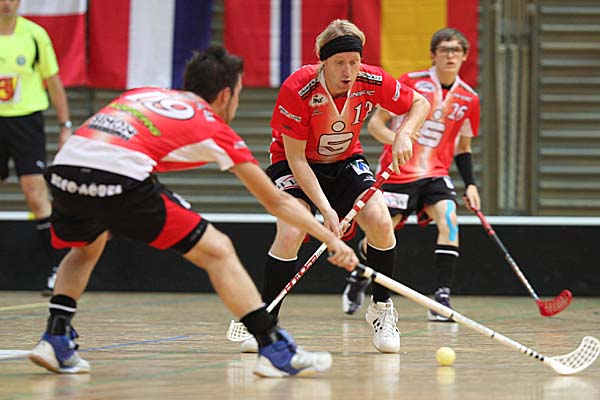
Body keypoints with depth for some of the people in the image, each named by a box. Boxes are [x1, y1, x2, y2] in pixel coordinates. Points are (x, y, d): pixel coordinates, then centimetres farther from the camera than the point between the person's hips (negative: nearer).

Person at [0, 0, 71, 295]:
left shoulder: (34, 34, 0)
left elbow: (53, 82, 7)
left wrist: (65, 126, 5)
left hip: (26, 119, -2)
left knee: (36, 196, -10)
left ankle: (58, 267, -6)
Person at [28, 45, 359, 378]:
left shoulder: (141, 94, 32)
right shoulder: (214, 127, 20)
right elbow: (277, 203, 25)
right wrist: (332, 240, 33)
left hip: (62, 167, 5)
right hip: (120, 179, -5)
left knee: (86, 248, 36)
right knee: (217, 250, 8)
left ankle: (55, 338, 20)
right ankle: (276, 351, 5)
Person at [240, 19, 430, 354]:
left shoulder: (372, 81, -21)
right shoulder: (298, 89, -31)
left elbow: (420, 104, -2)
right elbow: (295, 158, -25)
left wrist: (404, 134, -23)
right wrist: (325, 208, -32)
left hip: (346, 161, 3)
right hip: (296, 165, -3)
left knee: (380, 221, -21)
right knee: (291, 233, -26)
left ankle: (382, 309, 1)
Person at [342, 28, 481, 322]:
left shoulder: (468, 98, 5)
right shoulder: (411, 82, -7)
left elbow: (463, 147, 16)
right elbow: (375, 122, -4)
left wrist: (470, 185, 5)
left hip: (435, 173, 2)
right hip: (397, 171, -2)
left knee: (448, 219, -24)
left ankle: (442, 298, -23)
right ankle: (358, 278, 37)